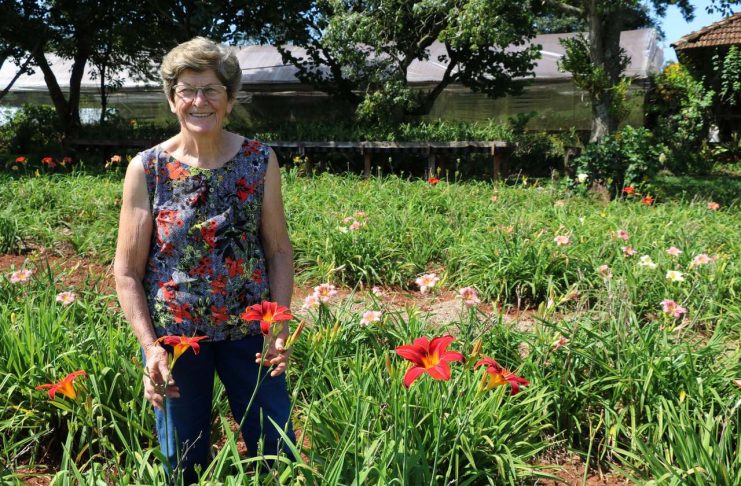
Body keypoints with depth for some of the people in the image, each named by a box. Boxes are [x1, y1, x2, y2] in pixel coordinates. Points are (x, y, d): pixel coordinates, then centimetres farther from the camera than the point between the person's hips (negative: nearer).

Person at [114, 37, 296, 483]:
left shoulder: (260, 160, -4)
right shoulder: (147, 169, -8)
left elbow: (279, 250, 0)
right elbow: (128, 273, -4)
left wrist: (280, 325, -10)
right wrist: (150, 346, -13)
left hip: (249, 330, 1)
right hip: (173, 335, 0)